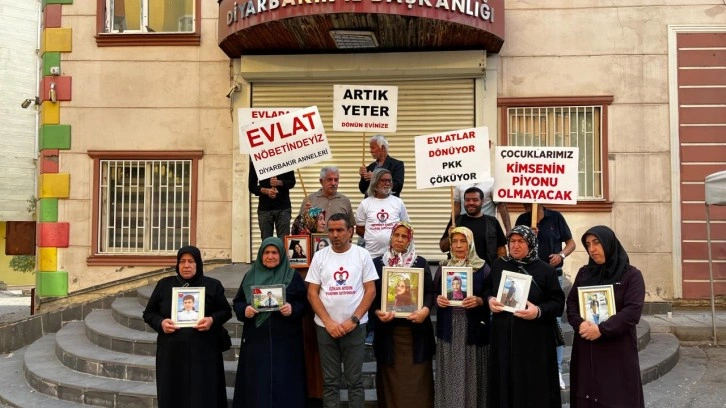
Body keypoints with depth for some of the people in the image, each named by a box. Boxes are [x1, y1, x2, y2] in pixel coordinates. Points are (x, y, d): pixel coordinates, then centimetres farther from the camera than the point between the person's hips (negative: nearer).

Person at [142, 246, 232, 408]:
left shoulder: (212, 285, 3)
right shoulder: (164, 285, 7)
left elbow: (226, 311, 7)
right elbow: (149, 313, 11)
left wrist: (213, 320, -13)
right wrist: (161, 322, -10)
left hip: (203, 352, -1)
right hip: (171, 352, 2)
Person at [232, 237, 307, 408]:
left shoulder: (293, 276, 3)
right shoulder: (250, 276, 8)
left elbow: (303, 302, 1)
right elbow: (237, 302, 9)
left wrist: (293, 309, -19)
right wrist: (244, 310, -12)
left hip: (284, 341, -2)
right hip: (256, 339, 2)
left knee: (283, 382, 2)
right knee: (256, 382, 5)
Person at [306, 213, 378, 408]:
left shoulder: (362, 255, -1)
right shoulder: (320, 256, 2)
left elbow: (370, 291, -2)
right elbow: (312, 293, 1)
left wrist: (354, 320, -10)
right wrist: (328, 322, -8)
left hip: (355, 326, -1)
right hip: (326, 327, 1)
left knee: (355, 379, 6)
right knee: (330, 380, 9)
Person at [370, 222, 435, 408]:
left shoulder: (420, 263, 6)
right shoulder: (377, 263, 5)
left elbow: (429, 291, 2)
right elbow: (372, 294, 4)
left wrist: (425, 310, -16)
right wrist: (377, 312, -14)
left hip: (416, 328, 0)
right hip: (388, 330, 0)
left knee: (416, 378, 2)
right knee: (391, 378, 5)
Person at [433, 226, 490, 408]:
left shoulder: (483, 268, 0)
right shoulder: (443, 268, 10)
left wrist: (479, 301, -18)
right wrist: (437, 299, -8)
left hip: (473, 329, -2)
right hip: (449, 329, 3)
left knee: (470, 373, 1)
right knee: (450, 374, 6)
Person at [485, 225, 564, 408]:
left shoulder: (545, 270, -5)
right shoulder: (498, 265, 5)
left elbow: (558, 302, -5)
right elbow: (487, 288, 17)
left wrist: (539, 311, -21)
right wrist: (490, 299, -5)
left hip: (534, 340, -3)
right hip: (503, 336, 3)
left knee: (534, 385, 3)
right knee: (505, 382, 9)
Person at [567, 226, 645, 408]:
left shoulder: (631, 274, -3)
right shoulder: (584, 272, 9)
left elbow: (633, 311, -13)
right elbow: (571, 302, 5)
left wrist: (601, 329, -21)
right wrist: (580, 324, -15)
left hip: (618, 350, -3)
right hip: (585, 350, 4)